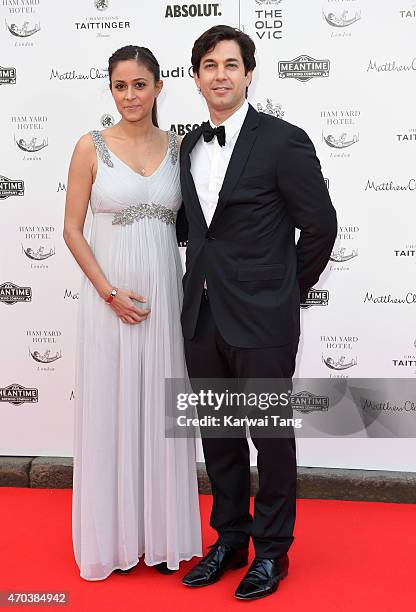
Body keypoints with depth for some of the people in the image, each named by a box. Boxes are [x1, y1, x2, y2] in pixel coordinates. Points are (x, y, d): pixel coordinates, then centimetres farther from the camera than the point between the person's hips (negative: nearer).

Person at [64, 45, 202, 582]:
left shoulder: (177, 147, 6)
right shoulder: (91, 147, -1)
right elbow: (72, 229, -3)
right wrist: (110, 292, -12)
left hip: (164, 292, 2)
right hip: (108, 294, -2)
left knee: (159, 408, 9)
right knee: (111, 409, 5)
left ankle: (161, 532, 25)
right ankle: (114, 536, 22)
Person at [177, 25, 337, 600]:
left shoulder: (283, 141, -8)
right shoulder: (190, 145, 10)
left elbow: (320, 225, -6)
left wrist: (287, 291, 1)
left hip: (261, 320, -6)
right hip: (203, 316, 6)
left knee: (271, 435, 8)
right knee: (218, 434, 15)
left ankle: (272, 551, 26)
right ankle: (230, 539, 34)